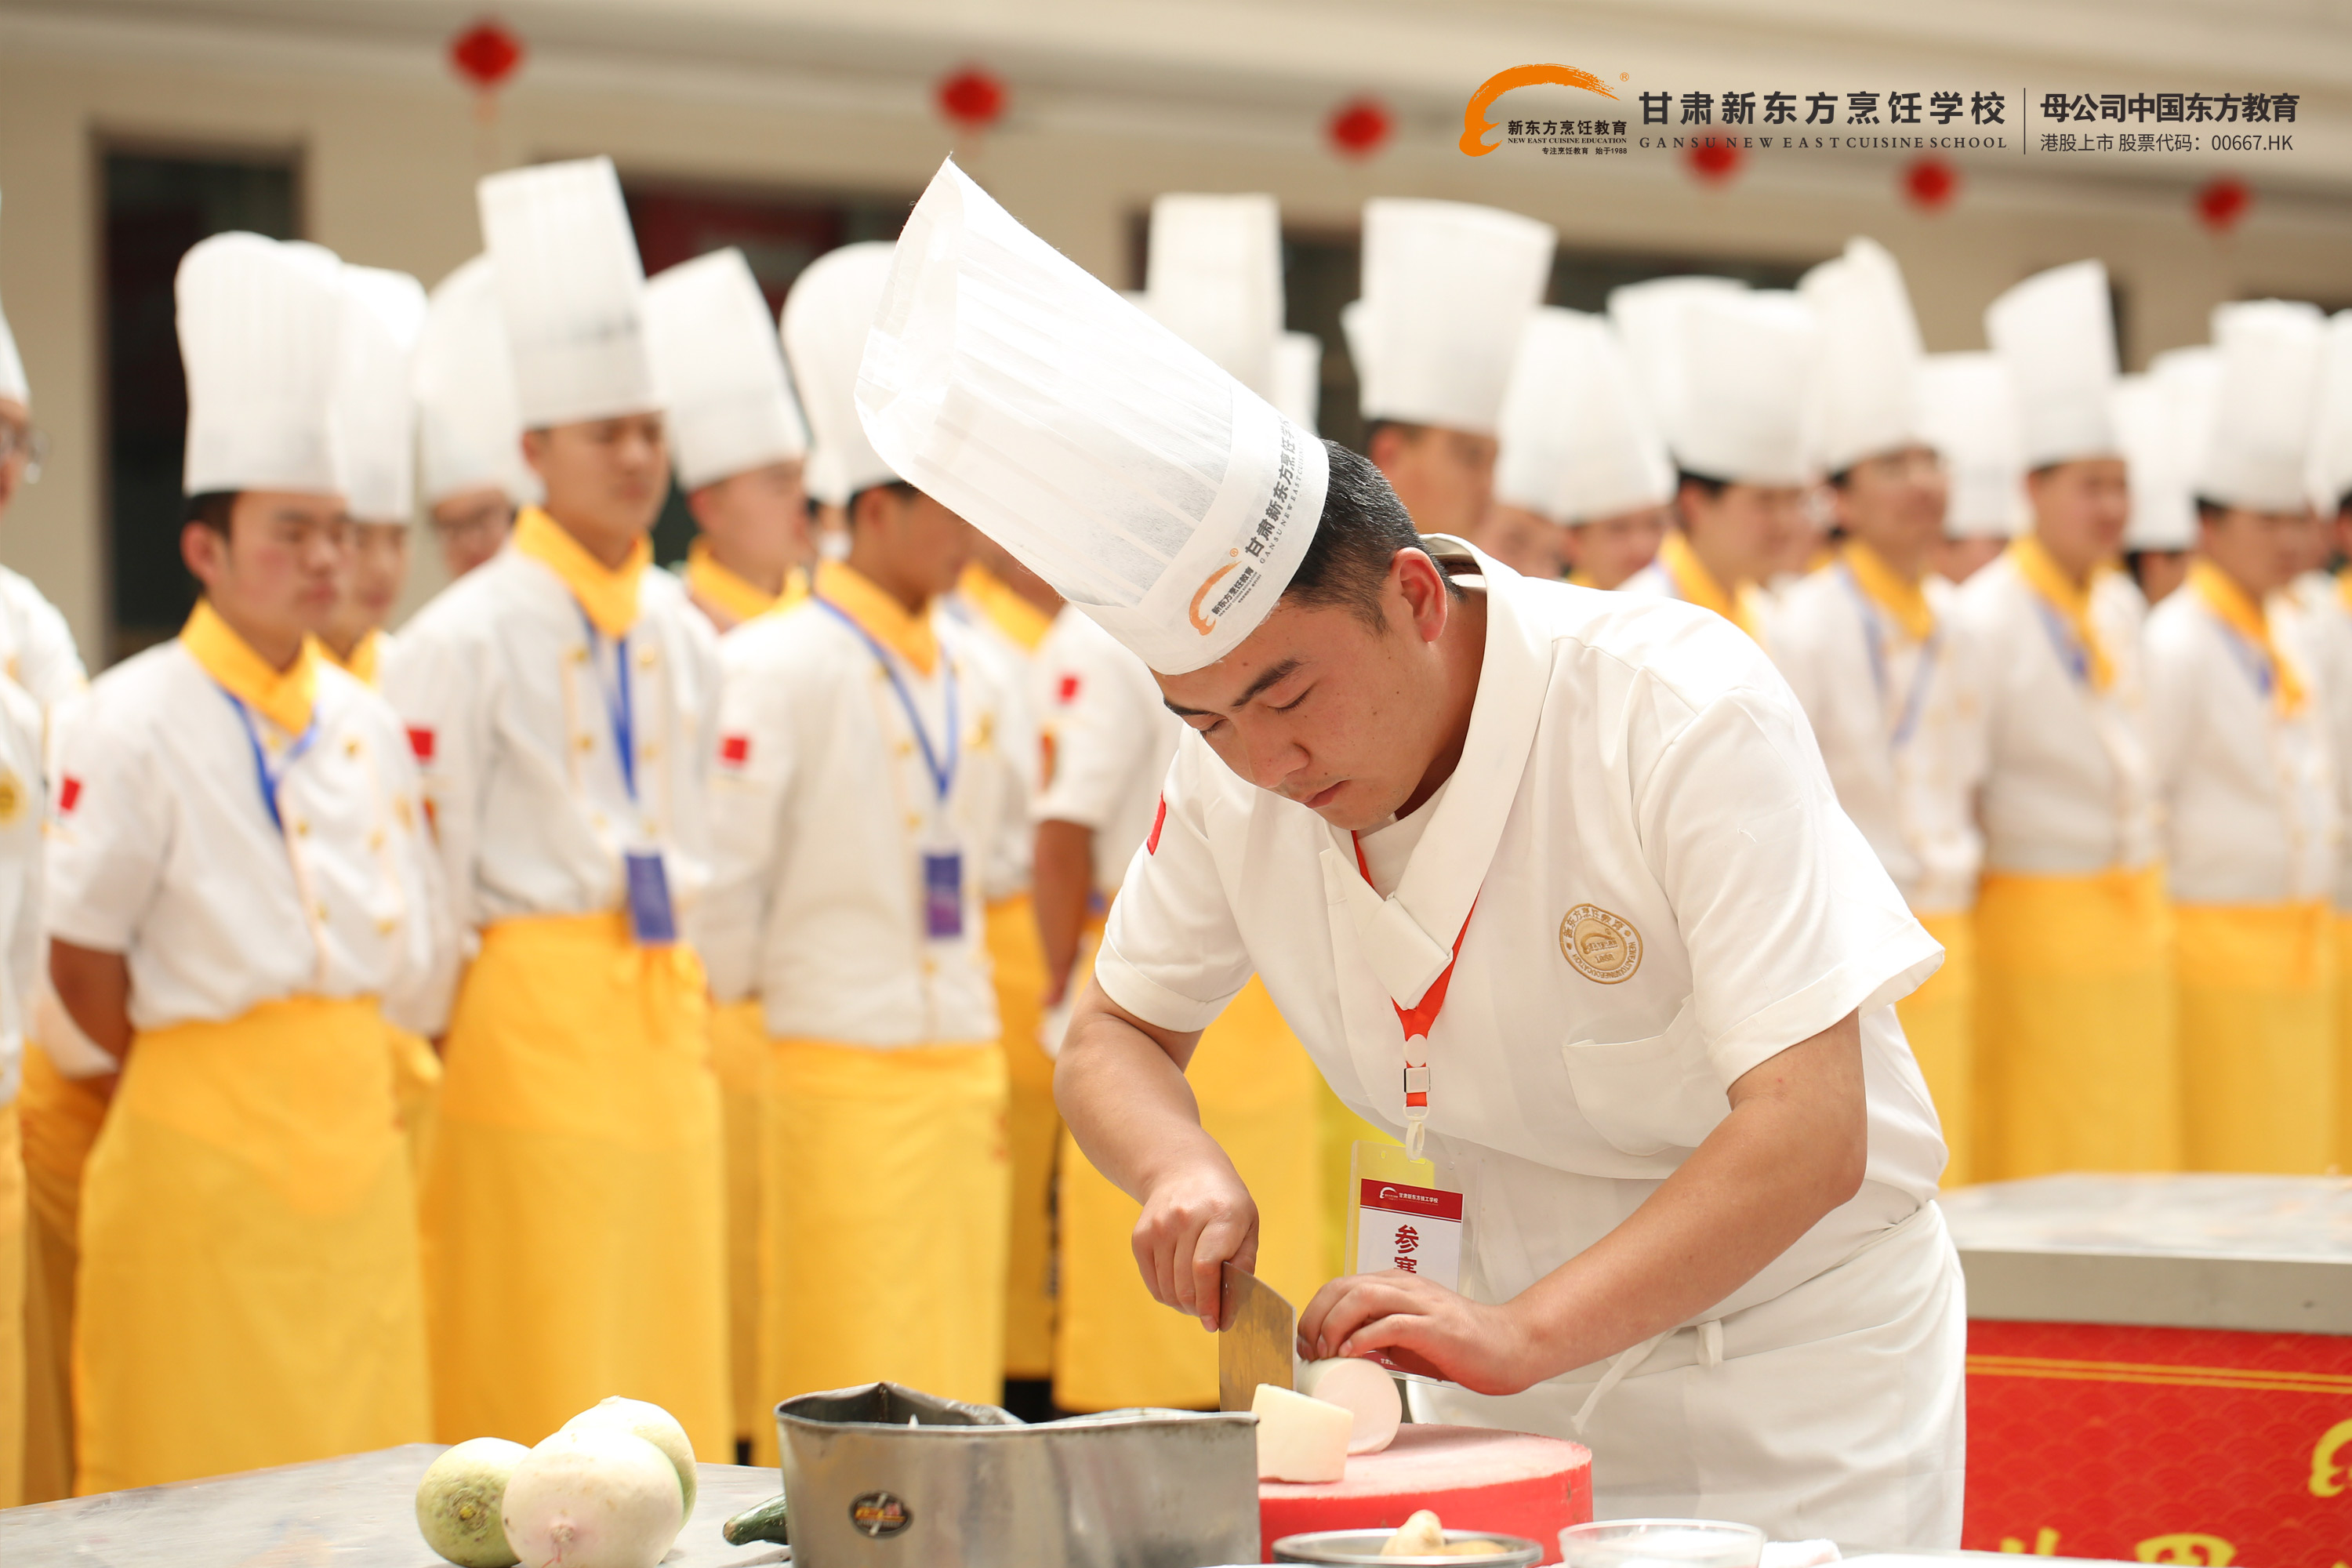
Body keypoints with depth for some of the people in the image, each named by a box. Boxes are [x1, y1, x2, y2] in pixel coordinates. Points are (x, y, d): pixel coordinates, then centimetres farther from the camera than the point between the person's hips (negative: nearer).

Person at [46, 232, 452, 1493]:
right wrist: (174, 1070, 2)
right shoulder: (131, 726, -8)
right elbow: (81, 963, -6)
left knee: (373, 1472, 7)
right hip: (201, 1151, -6)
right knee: (197, 1478, -2)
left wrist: (343, 1055, 11)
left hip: (355, 1129, 6)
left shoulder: (361, 722, 11)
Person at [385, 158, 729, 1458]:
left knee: (670, 1379, 8)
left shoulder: (682, 635, 12)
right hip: (528, 1020, -6)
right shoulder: (467, 636, -9)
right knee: (537, 1368, -4)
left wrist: (692, 994, 16)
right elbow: (422, 871, -8)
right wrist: (448, 1043, -7)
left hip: (665, 1020, 6)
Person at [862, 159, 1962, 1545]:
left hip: (1795, 1347, -4)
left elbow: (1812, 1133, -30)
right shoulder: (1235, 777, -8)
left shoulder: (1683, 714, -25)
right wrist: (1184, 1169, -16)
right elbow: (1117, 1039, 7)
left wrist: (1521, 1333, -39)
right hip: (1519, 1364, 5)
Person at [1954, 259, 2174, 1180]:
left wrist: (2149, 887, 17)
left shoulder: (2122, 607, 10)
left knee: (2137, 1154, 7)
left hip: (2135, 921, 7)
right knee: (2046, 1169, -3)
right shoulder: (1986, 621, -13)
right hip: (2039, 921, -7)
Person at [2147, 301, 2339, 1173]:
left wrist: (2324, 828, 13)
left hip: (2302, 932, 8)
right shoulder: (2176, 645, -13)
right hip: (2215, 930, -8)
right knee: (2220, 1162, -5)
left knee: (2296, 1159, 9)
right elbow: (2136, 797, -14)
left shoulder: (2292, 637, 13)